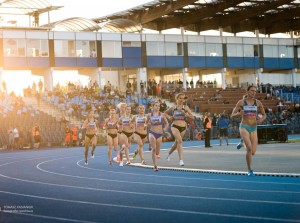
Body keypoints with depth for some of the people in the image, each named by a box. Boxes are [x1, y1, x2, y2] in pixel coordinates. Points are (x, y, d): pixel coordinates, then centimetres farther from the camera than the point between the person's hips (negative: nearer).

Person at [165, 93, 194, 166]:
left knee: (177, 143, 17)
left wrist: (185, 114, -17)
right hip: (175, 126, -2)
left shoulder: (185, 108, 3)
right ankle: (181, 160, -27)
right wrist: (169, 117, 2)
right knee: (179, 141, -25)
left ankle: (169, 153, 49)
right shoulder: (173, 108, 5)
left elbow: (192, 117, -2)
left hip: (183, 127, 3)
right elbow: (165, 113, 22)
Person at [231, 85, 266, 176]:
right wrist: (239, 113, -22)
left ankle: (243, 143, 35)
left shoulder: (258, 103, 3)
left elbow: (264, 115, 13)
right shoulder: (241, 102, -3)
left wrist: (261, 119, -10)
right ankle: (250, 170, -12)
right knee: (249, 147, -25)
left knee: (253, 152, -1)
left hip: (253, 129, 3)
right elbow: (232, 115, -1)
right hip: (244, 127, -3)